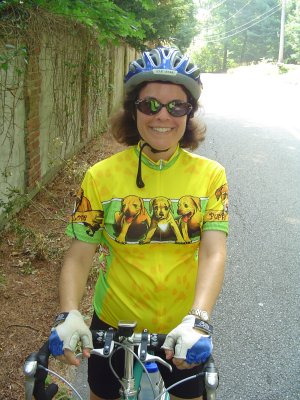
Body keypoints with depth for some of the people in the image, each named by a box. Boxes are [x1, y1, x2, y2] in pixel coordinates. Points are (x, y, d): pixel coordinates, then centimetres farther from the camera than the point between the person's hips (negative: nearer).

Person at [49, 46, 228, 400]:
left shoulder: (209, 175, -9)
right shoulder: (101, 176, -11)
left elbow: (213, 253, -17)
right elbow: (79, 255, -10)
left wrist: (198, 319, -31)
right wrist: (69, 314, -25)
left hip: (184, 331, 1)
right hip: (113, 328, 0)